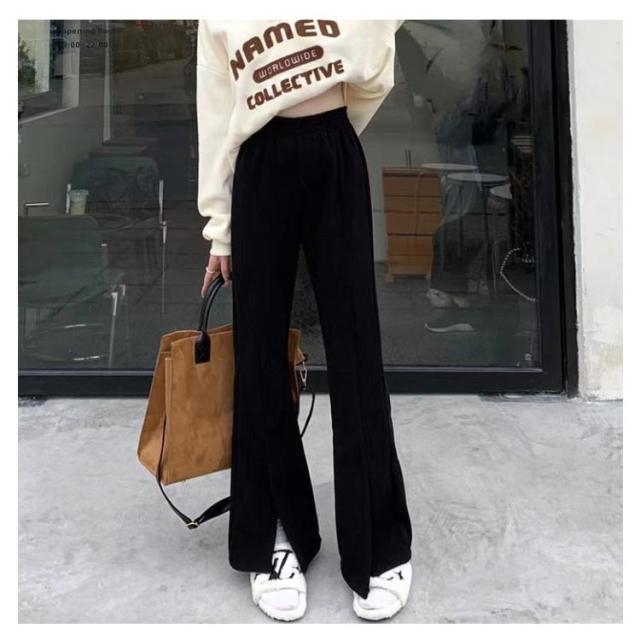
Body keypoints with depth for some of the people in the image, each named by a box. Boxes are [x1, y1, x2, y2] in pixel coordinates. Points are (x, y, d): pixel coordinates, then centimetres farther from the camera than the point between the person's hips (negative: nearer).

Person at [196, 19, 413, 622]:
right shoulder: (219, 20, 12)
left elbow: (374, 74, 9)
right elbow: (215, 118, 7)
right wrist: (220, 230, 3)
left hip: (336, 160, -1)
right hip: (260, 171, 2)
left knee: (354, 349, -2)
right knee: (259, 353, 1)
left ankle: (378, 548, 9)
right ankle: (274, 538, 15)